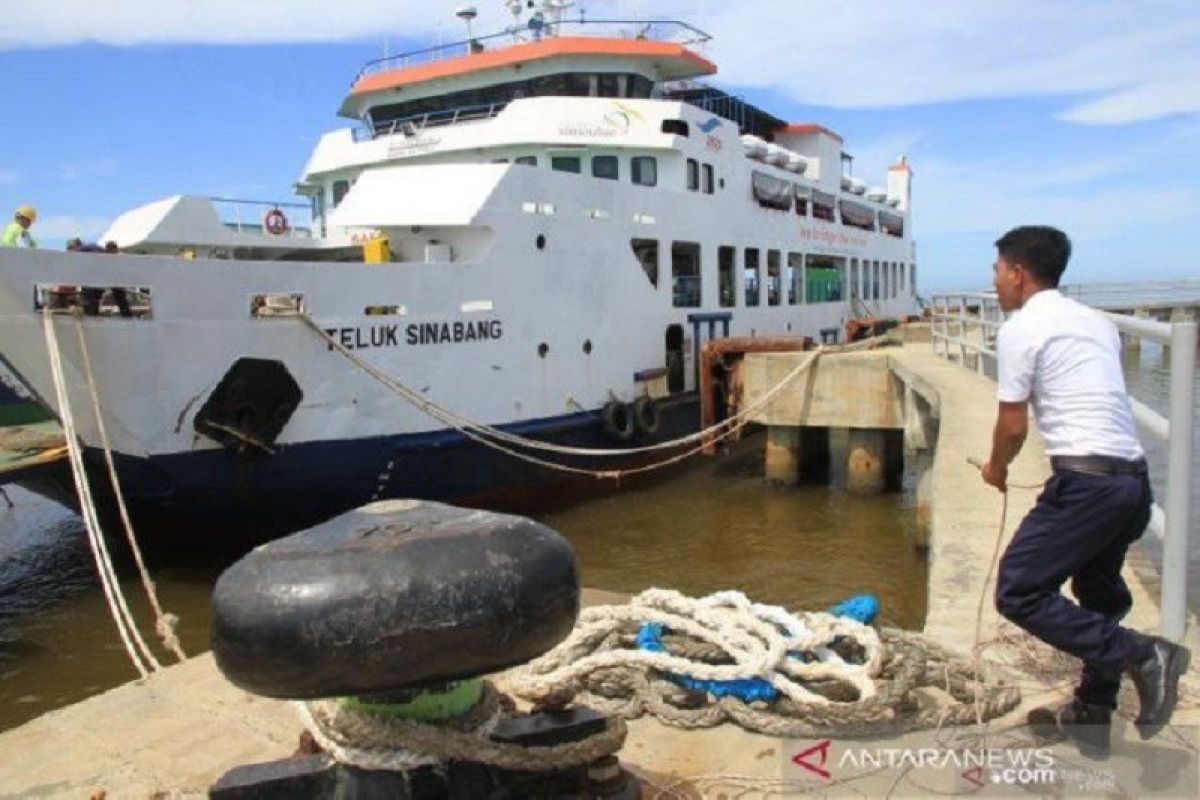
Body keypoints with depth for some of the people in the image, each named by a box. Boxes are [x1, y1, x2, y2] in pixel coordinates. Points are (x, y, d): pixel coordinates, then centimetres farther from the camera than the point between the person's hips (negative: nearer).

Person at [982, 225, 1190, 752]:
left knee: (1019, 593, -4)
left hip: (1086, 482, -9)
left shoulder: (1021, 328, -6)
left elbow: (1012, 426, -5)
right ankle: (1091, 714, 32)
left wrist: (997, 469, 14)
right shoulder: (1097, 322, 17)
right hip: (1134, 478, 9)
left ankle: (1138, 654, -10)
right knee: (1098, 595, 22)